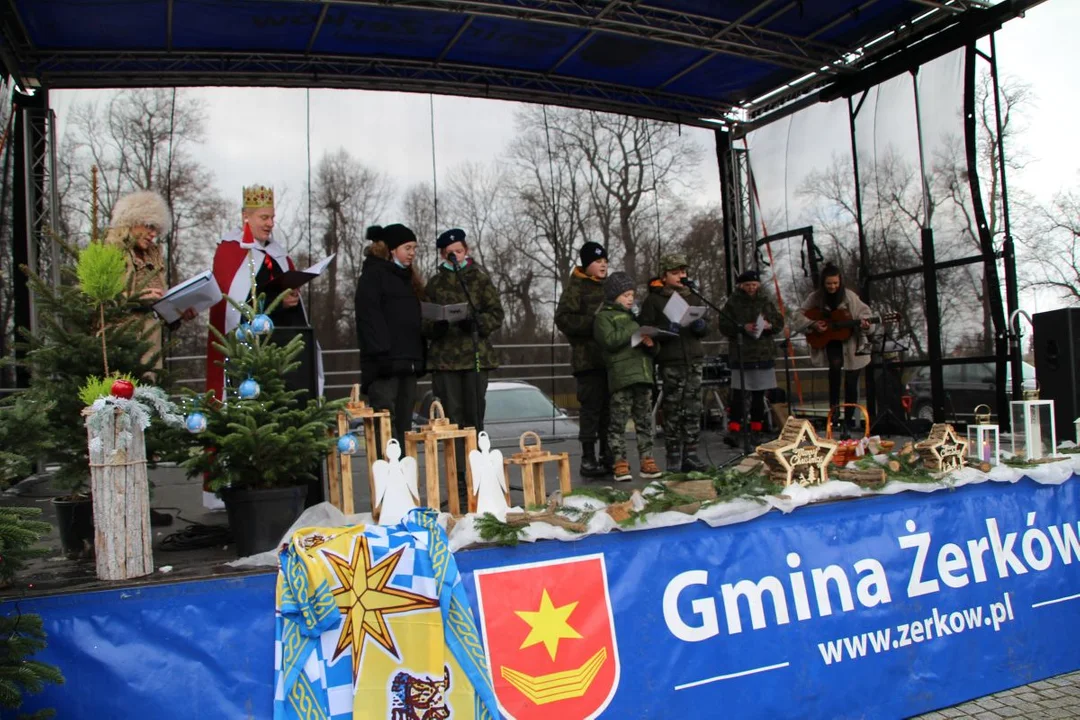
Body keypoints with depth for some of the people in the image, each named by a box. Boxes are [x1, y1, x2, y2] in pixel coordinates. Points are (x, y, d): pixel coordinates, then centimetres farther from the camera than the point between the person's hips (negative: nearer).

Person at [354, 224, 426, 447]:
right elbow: (368, 317, -12)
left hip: (409, 362, 8)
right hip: (386, 362, -8)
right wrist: (381, 353, -21)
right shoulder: (373, 274, -2)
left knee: (404, 425, 8)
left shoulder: (408, 278, 23)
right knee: (386, 422, -10)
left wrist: (421, 355, 13)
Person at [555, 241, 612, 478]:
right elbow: (563, 319, -12)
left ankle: (607, 456, 19)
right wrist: (594, 324, -19)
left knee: (609, 407, 9)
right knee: (591, 407, -6)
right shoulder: (576, 287, -2)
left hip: (610, 356, 7)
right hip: (588, 358, -6)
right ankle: (588, 460, 0)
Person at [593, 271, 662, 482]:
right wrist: (634, 329, -12)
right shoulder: (604, 316, 4)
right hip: (620, 376, -6)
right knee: (618, 421, -6)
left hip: (643, 374, 7)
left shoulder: (634, 315, 25)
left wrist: (651, 344, 3)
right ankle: (620, 464, -2)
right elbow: (610, 341, -15)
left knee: (645, 420, 6)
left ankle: (647, 461, 10)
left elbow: (654, 350, 26)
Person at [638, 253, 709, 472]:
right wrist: (666, 330, -20)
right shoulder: (653, 300, 3)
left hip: (694, 361, 5)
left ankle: (690, 454, 11)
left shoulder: (693, 298, 18)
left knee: (693, 410, 3)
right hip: (670, 364, -5)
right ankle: (673, 460, 2)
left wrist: (701, 326, -3)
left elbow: (705, 330, 20)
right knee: (673, 412, -4)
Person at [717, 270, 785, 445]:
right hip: (740, 354, -4)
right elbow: (724, 326, -4)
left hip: (764, 354, 4)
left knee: (759, 394, 9)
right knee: (738, 393, -10)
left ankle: (756, 430, 18)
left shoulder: (766, 301, 9)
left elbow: (779, 322, 12)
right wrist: (742, 328, -18)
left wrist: (769, 325, -9)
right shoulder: (733, 302, 0)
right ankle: (733, 430, -10)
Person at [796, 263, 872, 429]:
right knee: (835, 365, -28)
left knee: (851, 383, 2)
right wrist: (813, 325, -17)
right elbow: (799, 318, -1)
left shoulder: (849, 296, -5)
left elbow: (864, 313, 0)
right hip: (830, 343, 0)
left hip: (851, 344, 1)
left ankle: (849, 419, 18)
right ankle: (833, 408, -14)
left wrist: (865, 324, -21)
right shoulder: (815, 298, -4)